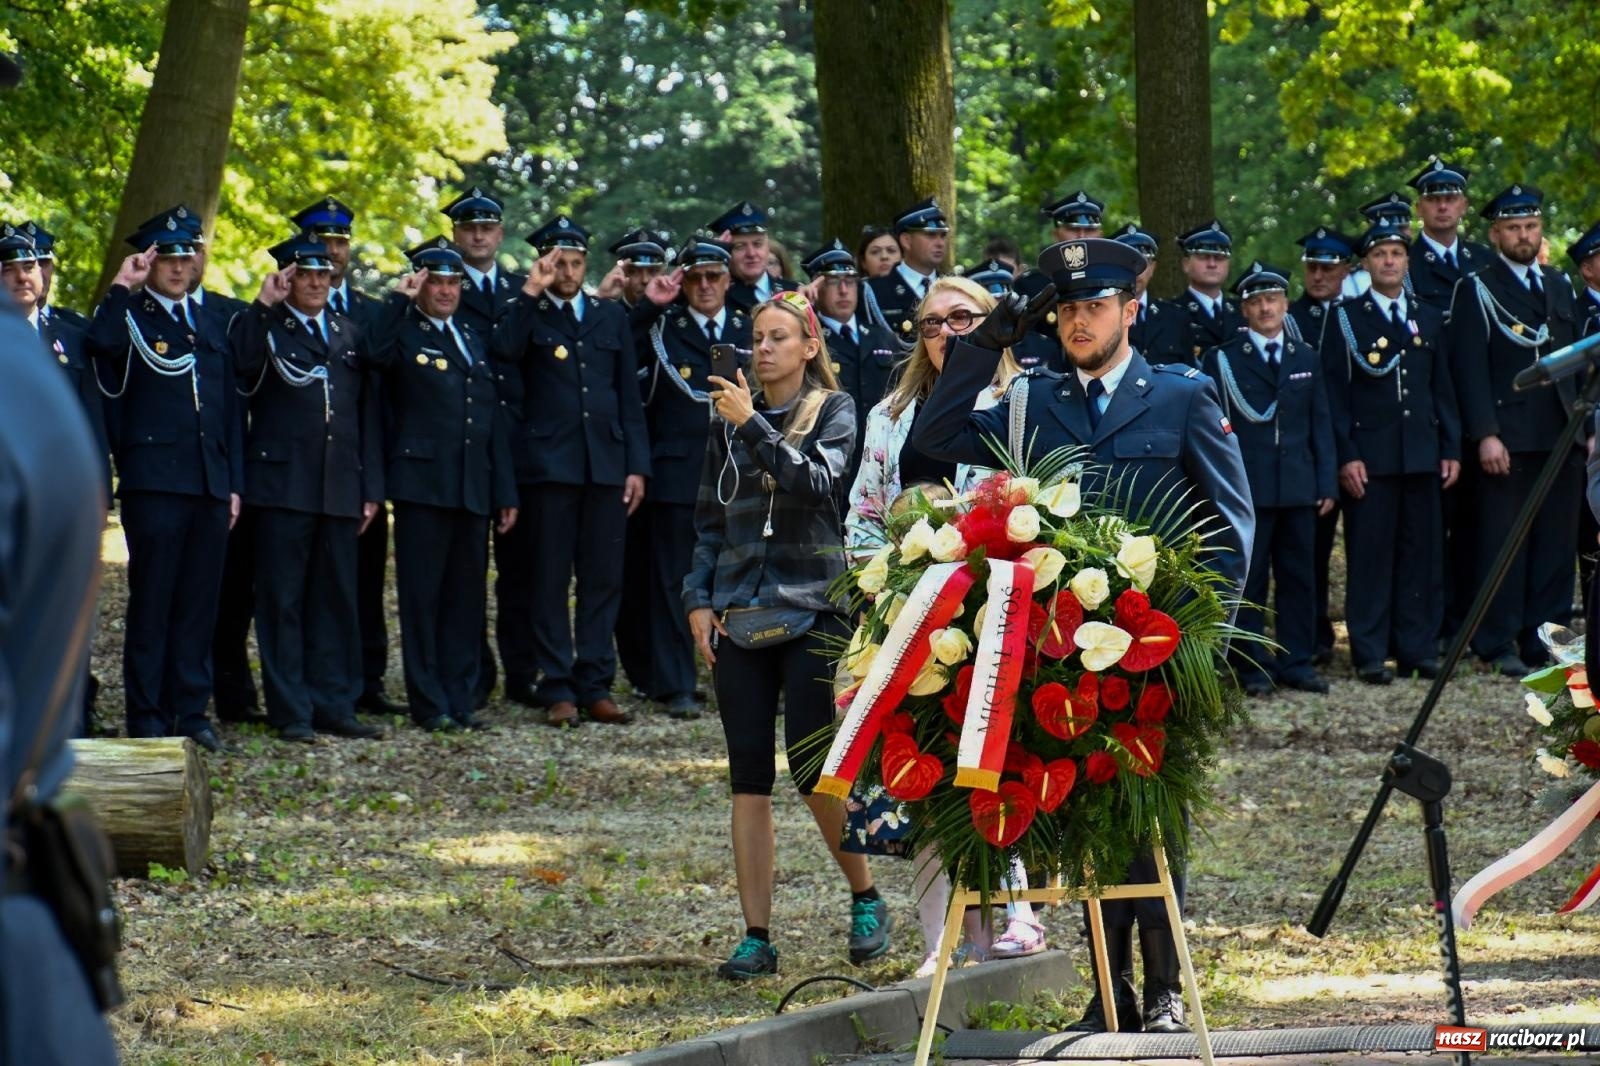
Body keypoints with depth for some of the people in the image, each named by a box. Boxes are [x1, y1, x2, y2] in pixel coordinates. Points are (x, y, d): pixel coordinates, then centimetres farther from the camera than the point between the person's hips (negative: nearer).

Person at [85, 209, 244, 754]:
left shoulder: (209, 325, 19)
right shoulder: (129, 316, 1)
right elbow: (101, 345, -25)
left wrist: (234, 483, 13)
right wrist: (121, 287, -18)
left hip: (210, 484, 5)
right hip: (154, 482, -5)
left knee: (199, 603, 7)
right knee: (151, 602, -2)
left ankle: (191, 711, 13)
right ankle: (147, 719, 1)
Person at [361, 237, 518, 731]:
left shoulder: (472, 339, 19)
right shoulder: (402, 333, 0)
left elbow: (494, 417, 19)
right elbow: (375, 356, -27)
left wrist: (505, 491, 15)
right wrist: (398, 299, -21)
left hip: (472, 487, 6)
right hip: (422, 482, -6)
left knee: (467, 596, 8)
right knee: (422, 594, -2)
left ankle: (461, 700, 14)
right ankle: (429, 704, 2)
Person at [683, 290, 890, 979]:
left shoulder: (834, 411, 3)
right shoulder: (730, 419, 13)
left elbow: (817, 481, -16)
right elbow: (709, 520, 17)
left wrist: (753, 425, -21)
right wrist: (698, 598, 7)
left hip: (814, 610, -4)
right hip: (739, 611, 4)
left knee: (810, 768, -9)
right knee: (749, 778, 0)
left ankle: (866, 898, 13)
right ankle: (756, 937, 1)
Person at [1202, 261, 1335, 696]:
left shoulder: (1307, 358, 13)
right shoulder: (1222, 360, 2)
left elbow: (1320, 426, 13)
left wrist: (1326, 482, 6)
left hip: (1298, 488, 3)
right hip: (1246, 490, -3)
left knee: (1298, 578, 6)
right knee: (1248, 580, -1)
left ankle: (1296, 662, 13)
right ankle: (1253, 667, 4)